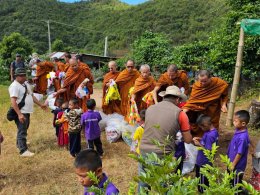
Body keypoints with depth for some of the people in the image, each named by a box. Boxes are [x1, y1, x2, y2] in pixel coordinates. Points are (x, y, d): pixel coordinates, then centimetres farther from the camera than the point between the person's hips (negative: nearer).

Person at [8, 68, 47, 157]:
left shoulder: (25, 84, 14)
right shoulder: (14, 86, -16)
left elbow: (31, 96, 22)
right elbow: (13, 101, -23)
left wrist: (40, 104, 20)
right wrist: (19, 114, -29)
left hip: (27, 112, 9)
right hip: (21, 113, -9)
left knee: (24, 129, 23)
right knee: (22, 131, -4)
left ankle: (20, 143, 42)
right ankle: (23, 151, 3)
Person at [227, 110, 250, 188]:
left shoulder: (243, 137, -34)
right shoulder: (238, 130, -7)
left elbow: (239, 153, -26)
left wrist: (233, 165, -15)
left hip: (237, 165, -8)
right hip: (232, 161, 9)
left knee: (236, 184, 14)